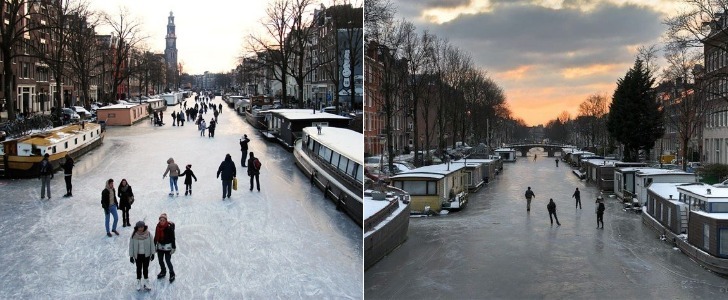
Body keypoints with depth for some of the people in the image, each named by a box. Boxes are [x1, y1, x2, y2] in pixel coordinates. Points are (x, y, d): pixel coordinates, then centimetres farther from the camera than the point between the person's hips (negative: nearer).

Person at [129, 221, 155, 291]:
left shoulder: (148, 234, -14)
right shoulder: (134, 236, -15)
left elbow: (152, 244, -4)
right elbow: (131, 246, -6)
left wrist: (152, 253, 0)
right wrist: (131, 256, -3)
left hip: (146, 255, 0)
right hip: (138, 255, 0)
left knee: (146, 268, 13)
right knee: (139, 268, 14)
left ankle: (146, 282, 29)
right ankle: (138, 283, 31)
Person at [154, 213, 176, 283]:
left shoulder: (169, 227, -19)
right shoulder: (158, 227, -3)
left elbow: (172, 238, -13)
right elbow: (156, 237, 9)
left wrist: (173, 247, -13)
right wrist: (154, 245, 13)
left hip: (167, 247, -5)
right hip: (160, 246, 6)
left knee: (168, 261, -3)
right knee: (160, 260, 16)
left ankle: (172, 274, 16)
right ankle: (163, 272, 40)